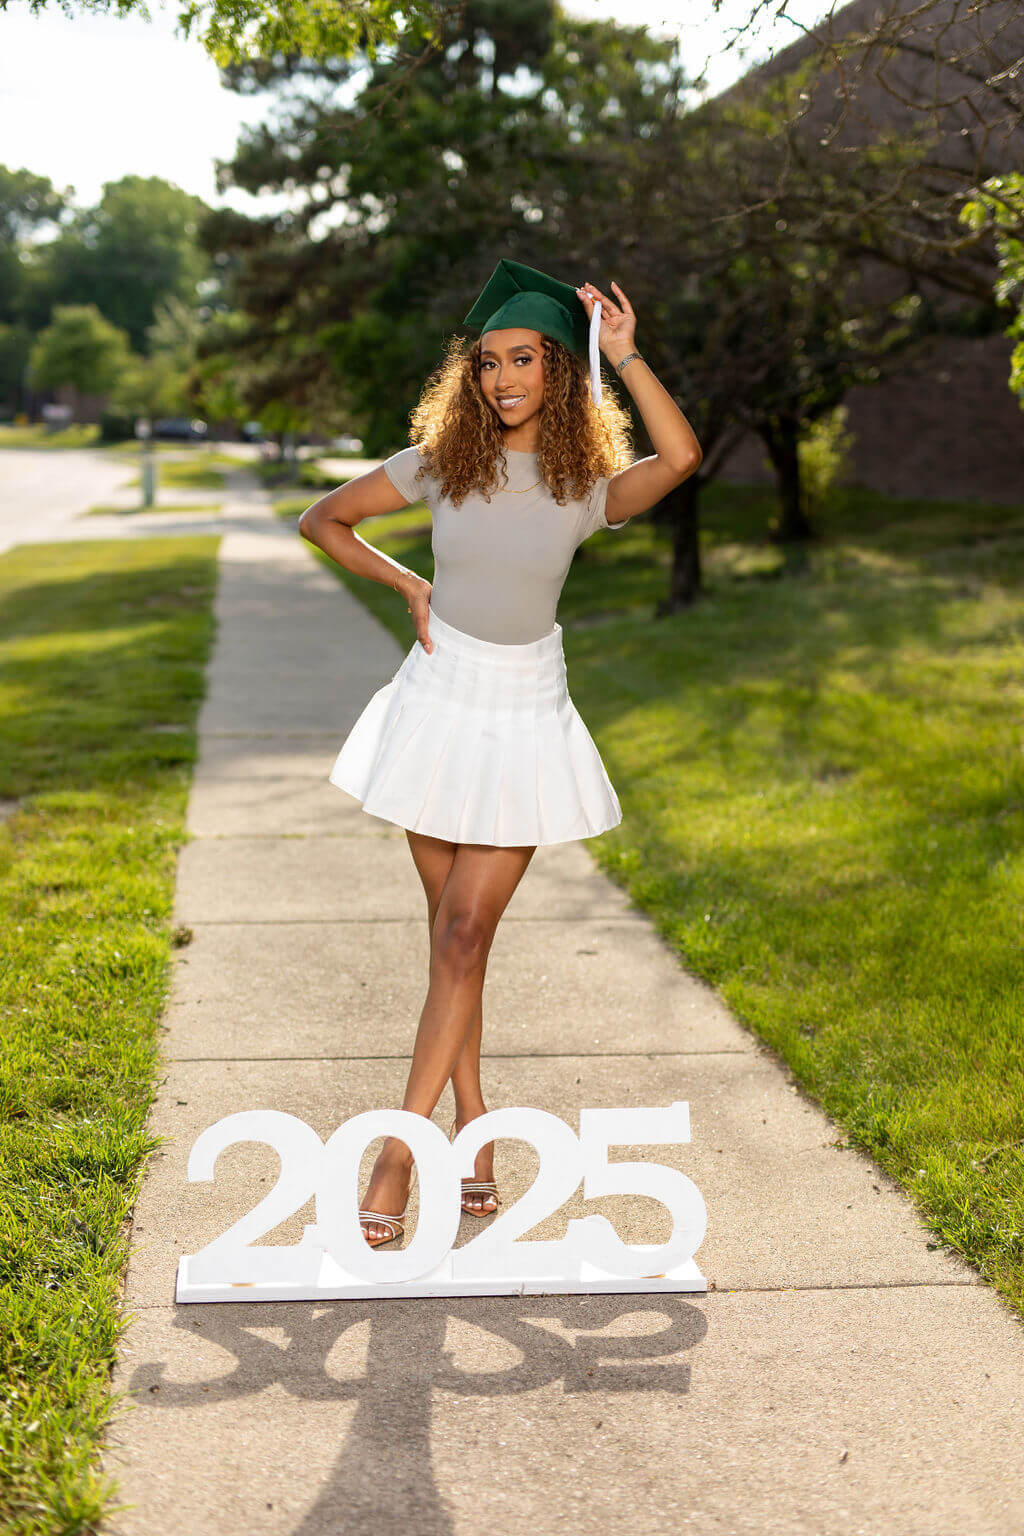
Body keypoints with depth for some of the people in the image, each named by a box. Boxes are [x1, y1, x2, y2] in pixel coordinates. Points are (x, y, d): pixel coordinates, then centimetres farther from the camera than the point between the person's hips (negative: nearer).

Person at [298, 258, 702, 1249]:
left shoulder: (587, 488, -3)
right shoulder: (441, 462, 0)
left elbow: (681, 456, -23)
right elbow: (321, 520, 10)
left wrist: (623, 354, -18)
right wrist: (406, 586, 1)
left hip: (525, 722, -1)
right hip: (440, 705, 2)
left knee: (465, 934, -7)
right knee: (450, 932, 6)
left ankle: (399, 1156, -3)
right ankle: (474, 1144, 17)